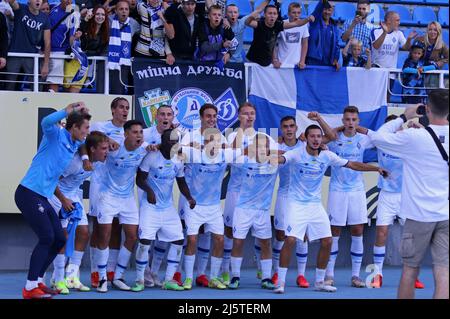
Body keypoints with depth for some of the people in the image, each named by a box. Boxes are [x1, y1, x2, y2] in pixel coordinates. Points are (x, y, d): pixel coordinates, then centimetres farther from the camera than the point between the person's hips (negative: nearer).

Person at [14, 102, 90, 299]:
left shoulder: (74, 144, 14)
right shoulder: (56, 135, -10)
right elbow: (46, 122, -33)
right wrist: (70, 110, -28)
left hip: (42, 198, 9)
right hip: (28, 194, -9)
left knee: (59, 239, 8)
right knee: (46, 237, -12)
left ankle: (37, 281, 19)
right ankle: (30, 288, -8)